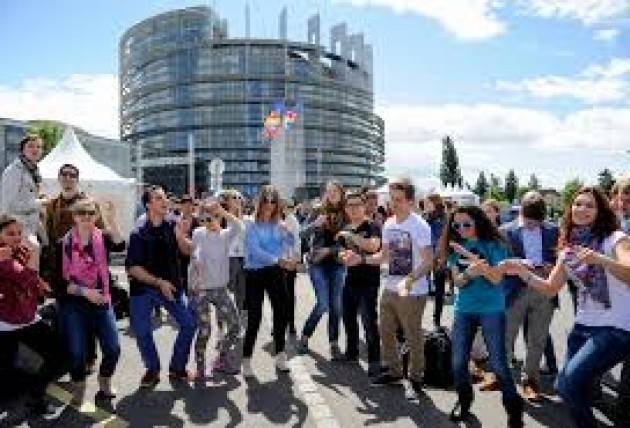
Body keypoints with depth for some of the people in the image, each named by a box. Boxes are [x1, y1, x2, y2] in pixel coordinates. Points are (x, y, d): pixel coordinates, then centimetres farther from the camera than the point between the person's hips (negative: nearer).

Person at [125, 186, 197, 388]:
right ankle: (152, 370, 22)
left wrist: (180, 236, -26)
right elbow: (133, 268, -12)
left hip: (171, 285, 2)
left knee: (189, 323, -4)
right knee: (141, 330, -3)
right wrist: (159, 282, -20)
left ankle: (177, 368, 15)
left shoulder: (173, 226, -3)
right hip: (143, 287, -2)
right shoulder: (139, 233, -11)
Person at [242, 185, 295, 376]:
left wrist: (287, 232, -25)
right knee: (254, 318, -2)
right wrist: (278, 260, -28)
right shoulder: (252, 225, -8)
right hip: (255, 273, -4)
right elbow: (255, 251, -19)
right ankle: (246, 360, 13)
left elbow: (291, 242, -5)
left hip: (275, 273, 4)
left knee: (281, 311, 6)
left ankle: (280, 356, 23)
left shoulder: (279, 224, 4)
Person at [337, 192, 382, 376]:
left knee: (369, 322, -6)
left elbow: (373, 246, -27)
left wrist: (351, 236, -21)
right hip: (351, 279, 7)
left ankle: (374, 361, 6)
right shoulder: (345, 229, 12)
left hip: (368, 280, -7)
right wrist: (345, 256, -8)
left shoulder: (372, 226, -9)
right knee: (348, 318, 18)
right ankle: (351, 352, 36)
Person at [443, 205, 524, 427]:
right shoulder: (456, 248, 3)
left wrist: (478, 262, -26)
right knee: (458, 363, 7)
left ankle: (514, 409, 19)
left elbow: (497, 278, -13)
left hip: (492, 310, -3)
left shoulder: (494, 245, -7)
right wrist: (469, 273, -23)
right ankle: (464, 401, 30)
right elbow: (457, 281, -2)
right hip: (464, 310, 4)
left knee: (498, 365, -2)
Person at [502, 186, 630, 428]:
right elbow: (550, 288, 9)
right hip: (583, 326, 6)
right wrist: (524, 272, -5)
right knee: (576, 390, 12)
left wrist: (599, 259, -41)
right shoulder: (568, 247, 8)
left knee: (567, 384, -17)